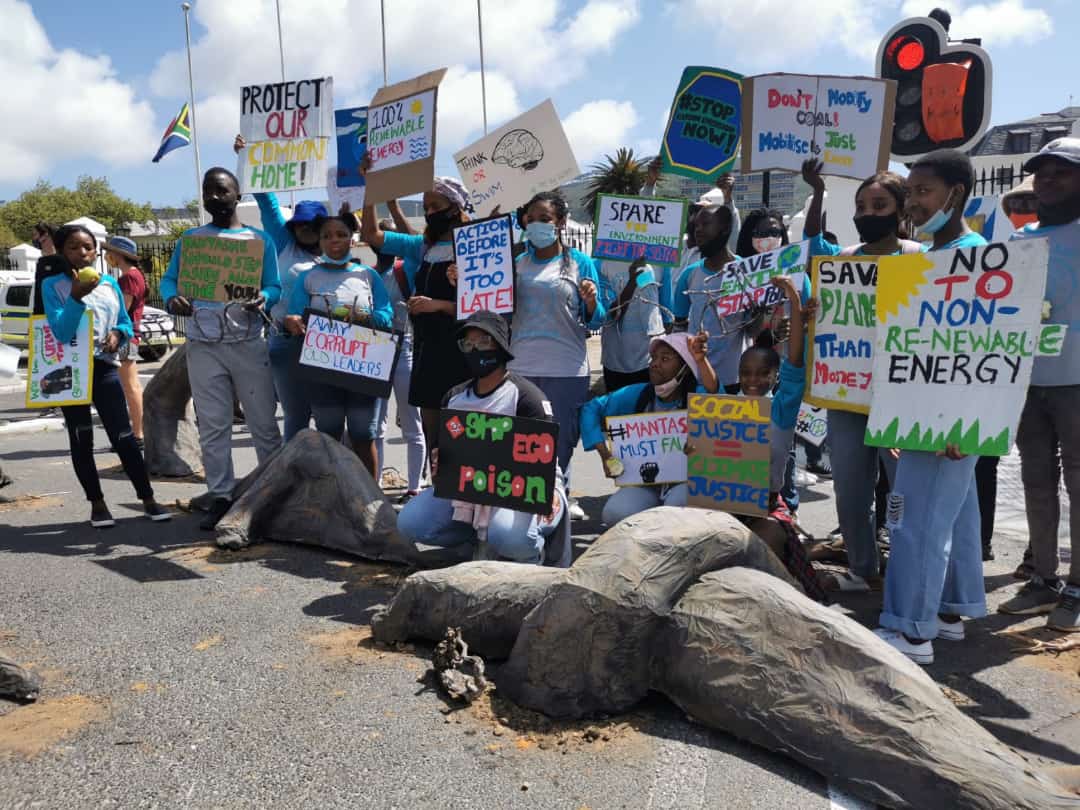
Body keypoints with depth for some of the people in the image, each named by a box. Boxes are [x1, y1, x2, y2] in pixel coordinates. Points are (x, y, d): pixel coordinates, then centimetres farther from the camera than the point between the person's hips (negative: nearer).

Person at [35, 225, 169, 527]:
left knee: (123, 436, 1)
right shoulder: (52, 285, -6)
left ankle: (148, 499, 6)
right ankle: (97, 503, 17)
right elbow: (61, 332, -16)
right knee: (81, 440, 6)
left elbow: (125, 321, 15)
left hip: (104, 367, 2)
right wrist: (76, 296, -27)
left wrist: (118, 333, -7)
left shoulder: (110, 283, 6)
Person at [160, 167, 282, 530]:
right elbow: (169, 278, 9)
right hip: (203, 345, 2)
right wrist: (172, 299, -14)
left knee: (263, 423, 2)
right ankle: (220, 496, 13)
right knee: (212, 426, 5)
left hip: (248, 343, -2)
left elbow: (275, 286, 3)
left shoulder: (260, 238, 7)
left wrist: (262, 299, -21)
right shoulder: (190, 238, 13)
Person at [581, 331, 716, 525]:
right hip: (645, 483, 3)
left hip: (686, 480, -3)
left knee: (677, 504, -36)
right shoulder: (638, 395, 2)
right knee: (614, 513, -24)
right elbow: (591, 408, 7)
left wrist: (701, 360, -55)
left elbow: (714, 393, -35)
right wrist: (604, 454, -5)